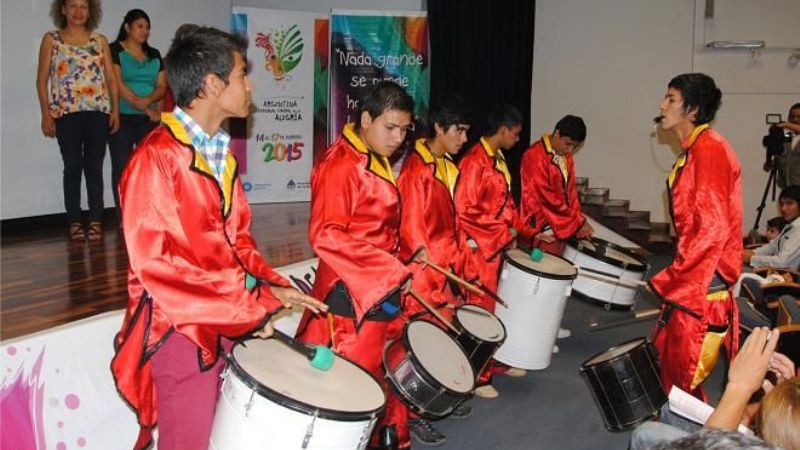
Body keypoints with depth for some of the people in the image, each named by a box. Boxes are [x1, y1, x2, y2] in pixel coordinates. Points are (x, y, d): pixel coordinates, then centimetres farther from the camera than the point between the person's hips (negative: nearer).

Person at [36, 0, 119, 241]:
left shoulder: (100, 41, 12)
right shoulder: (51, 39, 7)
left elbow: (111, 78, 10)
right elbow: (42, 80, 4)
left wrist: (115, 109, 0)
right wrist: (46, 114, -4)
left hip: (98, 111, 1)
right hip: (66, 113, -1)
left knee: (94, 167, 1)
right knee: (73, 167, 1)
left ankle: (96, 221, 5)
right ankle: (75, 222, 7)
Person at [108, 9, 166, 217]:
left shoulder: (154, 55, 15)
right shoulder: (115, 50, 1)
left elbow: (162, 86, 8)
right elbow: (117, 85, -9)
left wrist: (148, 100, -13)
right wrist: (144, 108, -13)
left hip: (149, 120, 4)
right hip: (122, 118, -4)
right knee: (121, 167, -2)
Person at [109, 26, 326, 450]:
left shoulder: (221, 153, 11)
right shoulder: (156, 158, -16)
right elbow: (155, 265, -20)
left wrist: (271, 287, 2)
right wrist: (245, 311, -17)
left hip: (227, 324, 8)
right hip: (181, 331, -7)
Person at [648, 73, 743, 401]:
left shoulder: (709, 147, -16)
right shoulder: (692, 150, 13)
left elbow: (713, 227, -22)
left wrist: (670, 282, -18)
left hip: (702, 285, -10)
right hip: (690, 279, 10)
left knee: (683, 377, 1)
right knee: (665, 359, 18)